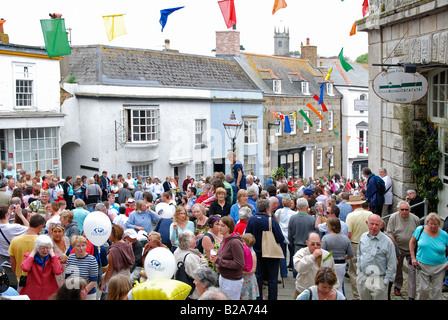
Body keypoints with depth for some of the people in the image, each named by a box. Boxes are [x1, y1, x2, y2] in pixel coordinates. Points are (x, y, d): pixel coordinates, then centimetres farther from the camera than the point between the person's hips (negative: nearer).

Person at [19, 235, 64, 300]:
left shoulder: (54, 257, -1)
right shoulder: (29, 255, -1)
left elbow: (58, 271, -21)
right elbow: (25, 268, -24)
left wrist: (52, 254, -12)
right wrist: (33, 253, -11)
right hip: (32, 293, 0)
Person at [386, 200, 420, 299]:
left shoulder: (415, 219, -4)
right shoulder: (393, 218, -9)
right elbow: (389, 233, -7)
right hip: (398, 249, 0)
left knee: (412, 271, -5)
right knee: (397, 269, 15)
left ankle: (411, 296, 0)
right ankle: (397, 287, 39)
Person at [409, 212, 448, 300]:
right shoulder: (420, 230, -4)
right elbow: (412, 242, 7)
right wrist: (413, 258, 1)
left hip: (439, 267, 1)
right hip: (422, 266, -1)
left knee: (437, 290, 6)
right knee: (423, 289, -2)